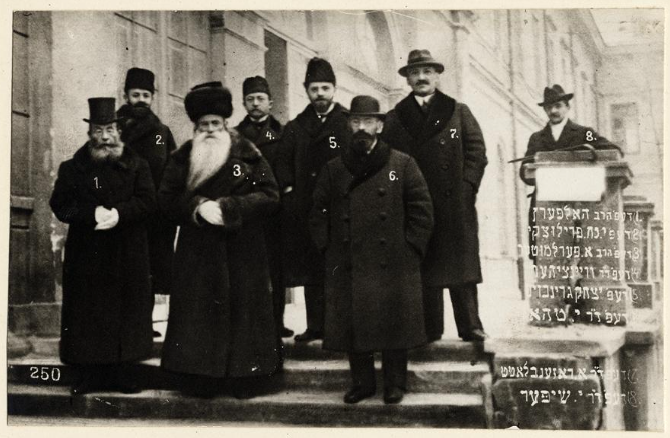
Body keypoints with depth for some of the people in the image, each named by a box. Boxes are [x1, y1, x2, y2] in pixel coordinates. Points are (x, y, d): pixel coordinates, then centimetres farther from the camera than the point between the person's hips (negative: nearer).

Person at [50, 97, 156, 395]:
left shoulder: (136, 165, 8)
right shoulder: (73, 167, 7)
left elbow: (147, 201, -3)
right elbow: (60, 204, -2)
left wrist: (119, 213, -20)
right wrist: (93, 213, -18)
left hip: (128, 255, 0)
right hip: (87, 256, 0)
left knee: (126, 311, 3)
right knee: (88, 312, 1)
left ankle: (121, 371, 12)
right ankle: (90, 374, 10)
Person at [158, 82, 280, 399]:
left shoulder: (248, 154, 2)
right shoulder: (182, 157, 9)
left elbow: (270, 196, -5)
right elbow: (166, 200, 5)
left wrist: (226, 207, -14)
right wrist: (197, 207, -13)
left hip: (241, 252, -1)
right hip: (197, 251, 2)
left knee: (242, 309, 0)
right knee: (199, 311, 0)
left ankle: (244, 378, 10)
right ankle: (201, 380, 9)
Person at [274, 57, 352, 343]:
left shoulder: (350, 123, 1)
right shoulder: (296, 128, 14)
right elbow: (283, 162, 14)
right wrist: (288, 189, 1)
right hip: (306, 209, 4)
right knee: (312, 268, 7)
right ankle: (316, 325, 13)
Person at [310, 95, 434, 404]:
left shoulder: (402, 165, 3)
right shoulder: (333, 169, 9)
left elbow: (422, 211, 1)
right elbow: (319, 213, 13)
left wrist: (409, 250, -4)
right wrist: (329, 248, 5)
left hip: (392, 264, -2)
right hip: (347, 267, 2)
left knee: (394, 323, 2)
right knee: (352, 324, 4)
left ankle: (395, 384, 17)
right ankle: (362, 382, 19)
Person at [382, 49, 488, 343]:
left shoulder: (458, 112, 11)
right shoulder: (395, 118, 11)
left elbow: (476, 150, 5)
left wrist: (466, 186, -5)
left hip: (455, 204, 0)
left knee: (461, 266, 0)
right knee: (423, 268, 1)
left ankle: (470, 326, 6)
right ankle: (429, 328, 8)